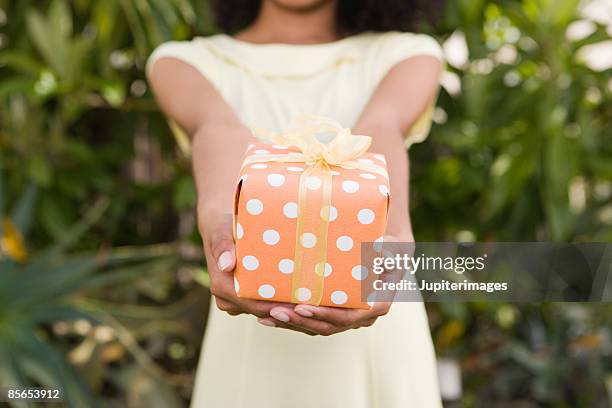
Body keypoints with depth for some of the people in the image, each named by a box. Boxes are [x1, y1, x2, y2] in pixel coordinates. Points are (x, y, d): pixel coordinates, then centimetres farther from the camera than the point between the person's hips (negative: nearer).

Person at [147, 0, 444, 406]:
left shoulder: (407, 55, 1)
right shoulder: (186, 63, 1)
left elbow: (379, 132, -20)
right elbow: (221, 130, -21)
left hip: (381, 336, 1)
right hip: (250, 343, 0)